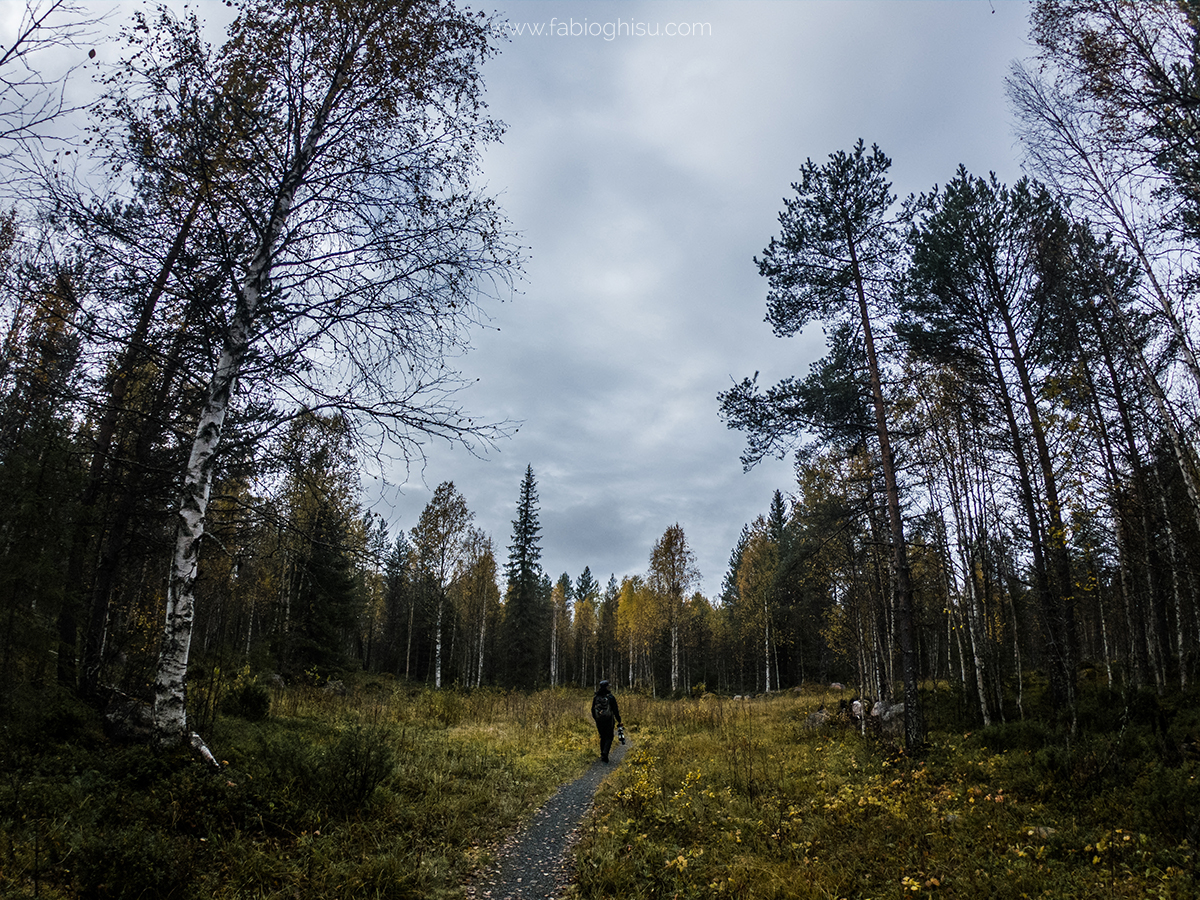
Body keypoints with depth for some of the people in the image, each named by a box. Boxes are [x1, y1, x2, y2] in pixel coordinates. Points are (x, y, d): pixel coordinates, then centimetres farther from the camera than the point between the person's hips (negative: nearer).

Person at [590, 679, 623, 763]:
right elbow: (615, 710, -7)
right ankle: (605, 754, -12)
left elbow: (593, 710, 9)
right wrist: (619, 721, 2)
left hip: (599, 721, 3)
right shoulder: (611, 697, -9)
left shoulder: (596, 698, 2)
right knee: (609, 738, 5)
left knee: (602, 737, 18)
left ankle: (603, 755, 20)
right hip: (609, 721, -3)